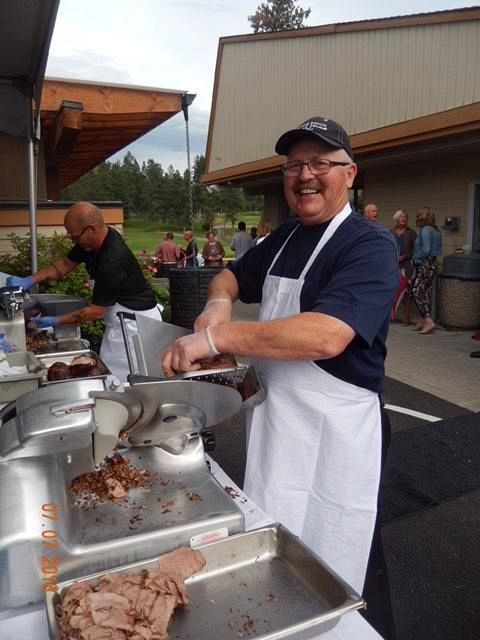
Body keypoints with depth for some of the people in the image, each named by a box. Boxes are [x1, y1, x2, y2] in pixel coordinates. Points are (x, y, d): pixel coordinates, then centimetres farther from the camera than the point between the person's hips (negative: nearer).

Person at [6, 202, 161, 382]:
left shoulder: (112, 261, -29)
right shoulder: (94, 240, -3)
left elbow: (97, 311, -21)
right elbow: (65, 264, 10)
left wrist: (56, 321, -14)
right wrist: (29, 280, -2)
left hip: (136, 322, -9)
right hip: (122, 321, 9)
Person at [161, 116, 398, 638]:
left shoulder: (370, 246, -16)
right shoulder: (285, 237, 9)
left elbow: (326, 335, -32)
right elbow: (232, 276, 20)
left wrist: (217, 336, -31)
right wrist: (218, 303, -4)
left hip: (335, 431, -7)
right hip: (274, 415, 7)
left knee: (331, 573, 11)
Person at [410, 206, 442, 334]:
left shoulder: (425, 230, -13)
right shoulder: (435, 230, 14)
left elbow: (426, 249, -22)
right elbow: (437, 250, 15)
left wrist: (416, 259, -8)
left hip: (424, 265, -9)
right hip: (432, 264, 9)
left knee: (416, 291, -8)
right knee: (425, 292, 13)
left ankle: (428, 321, -13)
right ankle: (425, 320, 18)